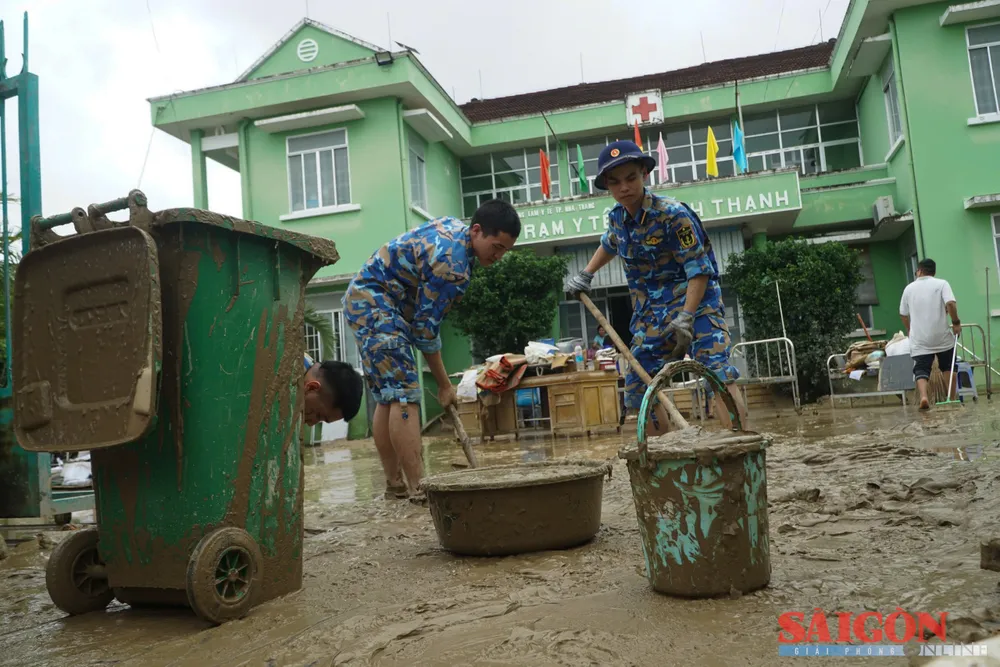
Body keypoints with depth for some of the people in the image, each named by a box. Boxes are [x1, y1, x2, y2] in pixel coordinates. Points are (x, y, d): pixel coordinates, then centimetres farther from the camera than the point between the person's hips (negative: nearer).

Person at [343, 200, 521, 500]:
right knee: (404, 394, -16)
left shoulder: (454, 226, 5)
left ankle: (395, 484, 13)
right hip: (376, 304, -11)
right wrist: (444, 385, -11)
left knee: (387, 397, 9)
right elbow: (425, 329, -20)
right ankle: (418, 488, -17)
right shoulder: (452, 262, -25)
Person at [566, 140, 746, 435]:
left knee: (716, 369, -27)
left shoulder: (673, 214, -19)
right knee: (637, 385, 9)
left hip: (694, 300, -7)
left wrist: (685, 319, -29)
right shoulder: (617, 217, 1)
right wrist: (585, 275, 25)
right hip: (652, 312, 7)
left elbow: (699, 270, -21)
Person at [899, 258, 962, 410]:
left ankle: (923, 397, -28)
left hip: (919, 339, 1)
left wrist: (909, 330, 34)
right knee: (949, 368, 17)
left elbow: (903, 314, 17)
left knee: (921, 371, -5)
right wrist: (956, 322, -5)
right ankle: (952, 399, 21)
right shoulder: (941, 284, 0)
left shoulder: (909, 288, 9)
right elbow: (950, 303, -18)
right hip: (942, 336, -1)